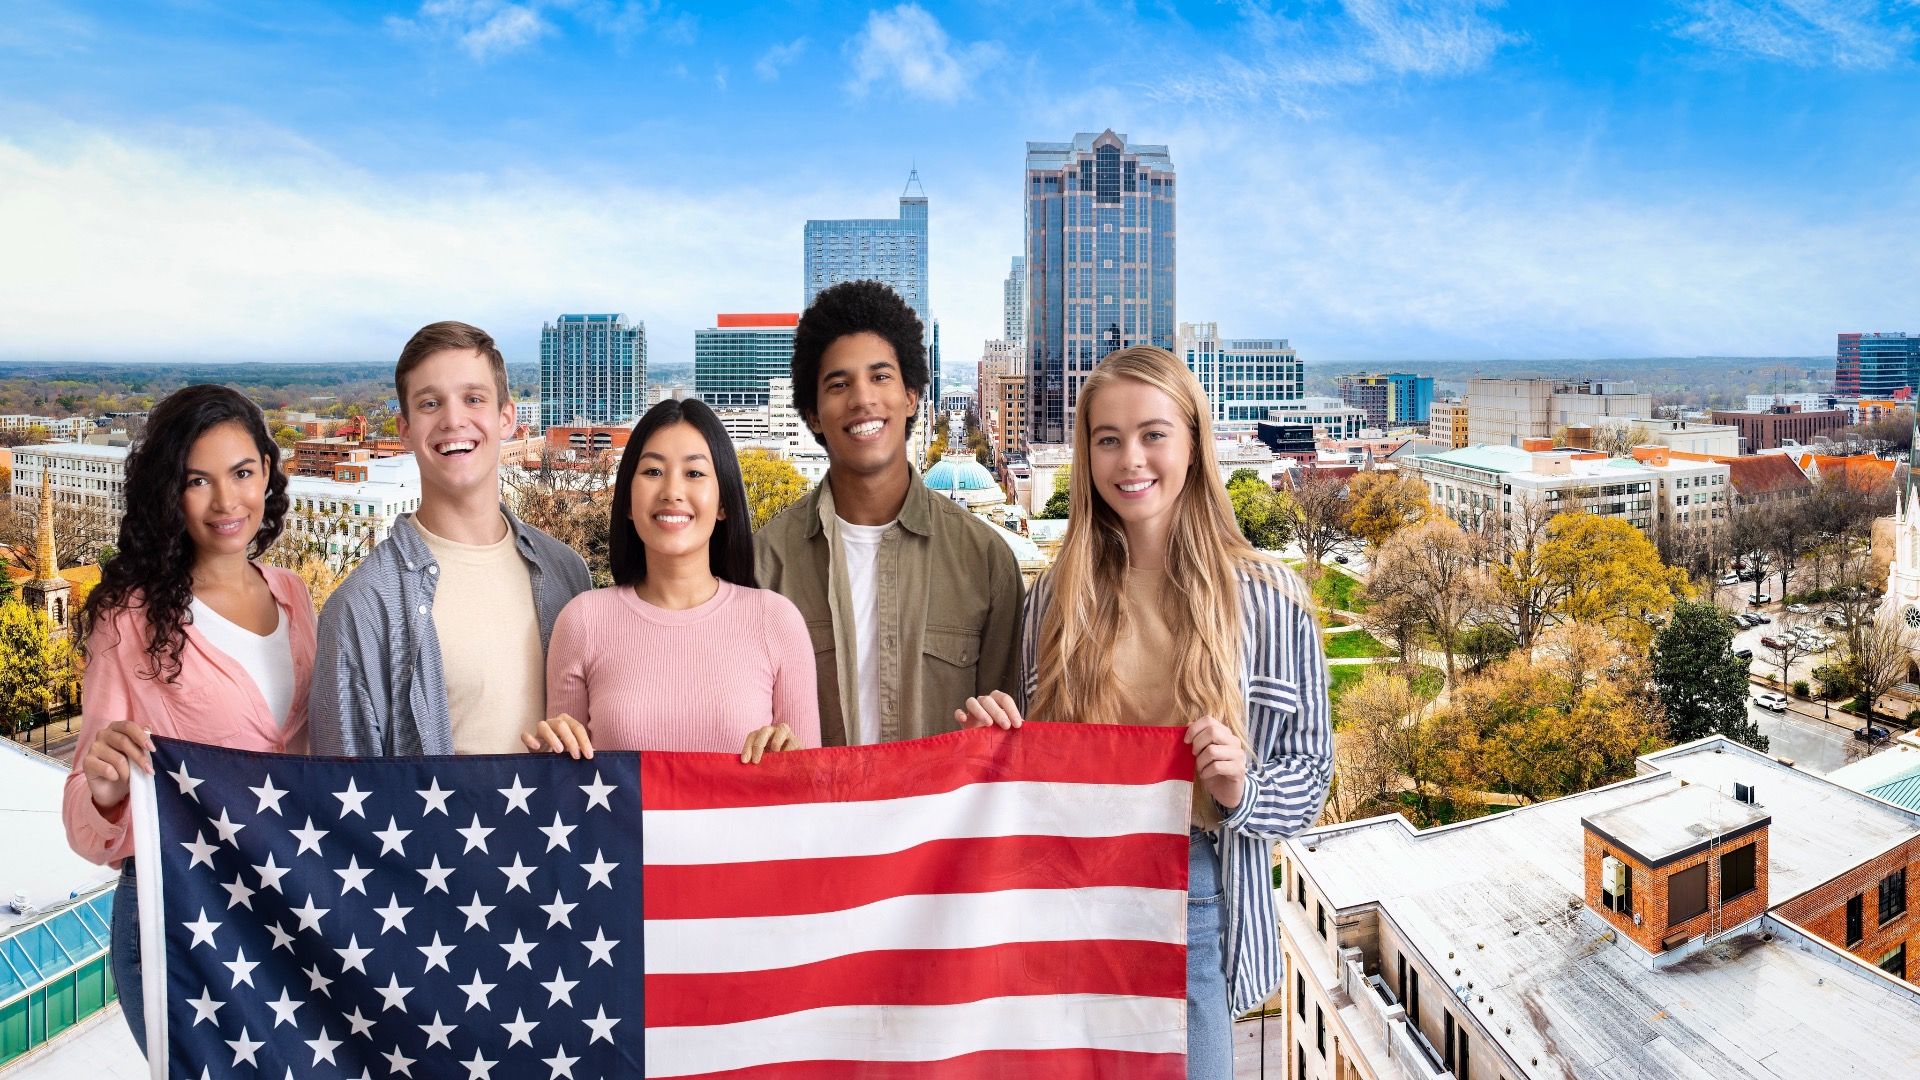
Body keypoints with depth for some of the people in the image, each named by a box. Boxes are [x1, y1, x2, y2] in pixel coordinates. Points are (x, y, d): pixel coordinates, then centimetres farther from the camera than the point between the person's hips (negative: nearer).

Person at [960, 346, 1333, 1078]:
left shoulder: (1267, 598, -6)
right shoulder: (1058, 595, 1)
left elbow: (1309, 772, 0)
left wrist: (1240, 790, -20)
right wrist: (998, 738, -9)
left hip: (1194, 906, -2)